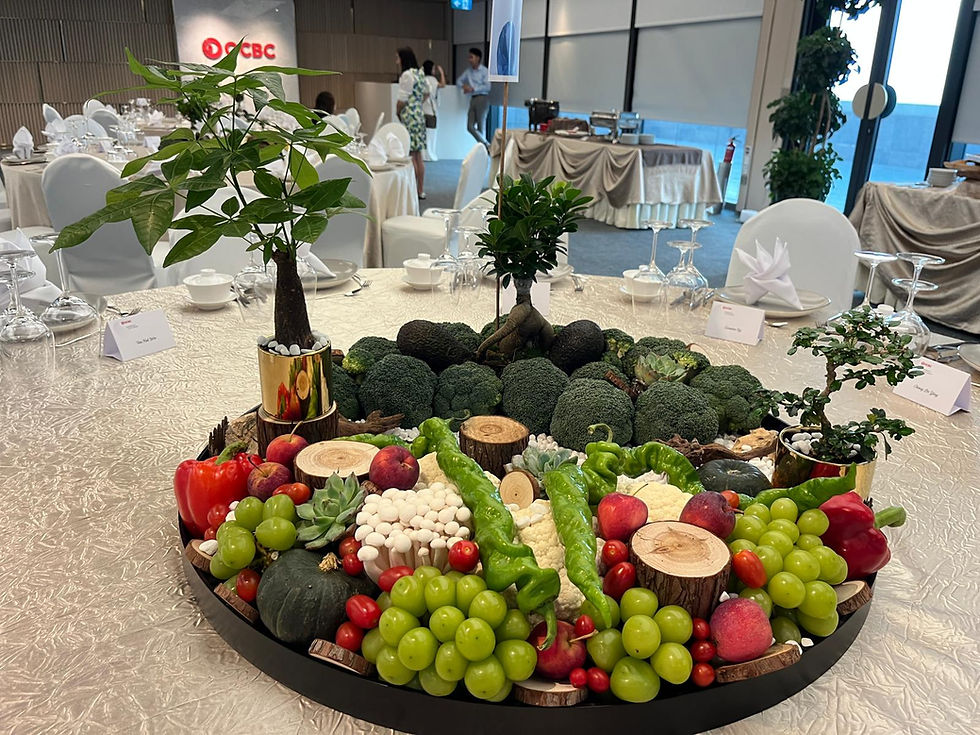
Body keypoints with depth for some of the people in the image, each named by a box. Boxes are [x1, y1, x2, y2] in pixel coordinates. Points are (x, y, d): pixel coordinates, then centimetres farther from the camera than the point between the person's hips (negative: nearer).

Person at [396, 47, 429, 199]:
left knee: (410, 156, -6)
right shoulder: (420, 73, 13)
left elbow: (402, 100, -17)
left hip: (409, 117, -9)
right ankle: (421, 191, 16)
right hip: (419, 116, 9)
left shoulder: (406, 75, -14)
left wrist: (398, 111, 0)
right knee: (418, 155, 12)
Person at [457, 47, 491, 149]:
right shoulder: (469, 71, 14)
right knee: (470, 127, 0)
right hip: (473, 99, 7)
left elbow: (487, 87, -14)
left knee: (481, 126, -4)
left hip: (482, 98, -7)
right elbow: (459, 81, 22)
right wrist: (463, 86, -1)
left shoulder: (485, 71, -5)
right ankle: (486, 145, 7)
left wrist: (472, 89, -15)